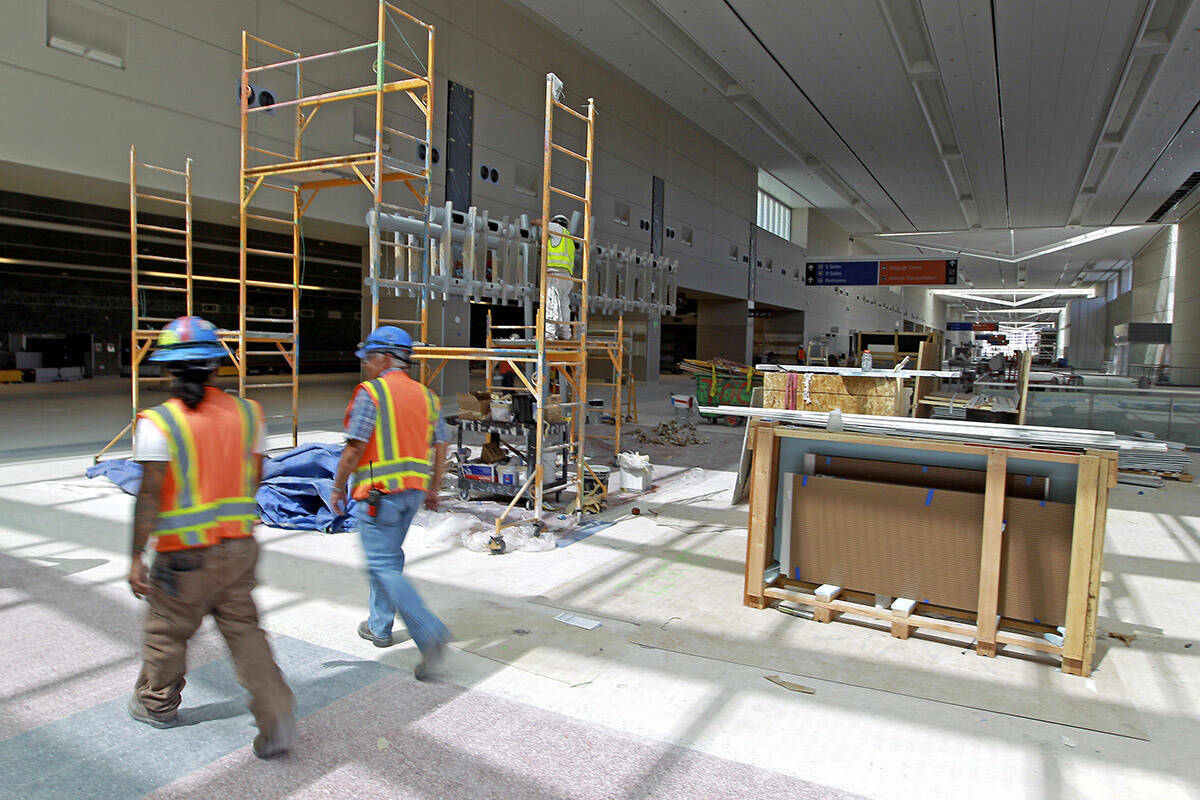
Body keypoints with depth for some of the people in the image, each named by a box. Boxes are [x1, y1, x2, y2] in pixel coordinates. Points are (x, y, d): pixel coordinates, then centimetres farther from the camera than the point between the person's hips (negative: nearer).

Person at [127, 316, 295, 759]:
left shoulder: (158, 423, -14)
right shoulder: (245, 412, -1)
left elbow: (150, 495, -15)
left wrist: (137, 557, -9)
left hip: (185, 554, -3)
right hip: (239, 545, 4)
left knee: (166, 630, 19)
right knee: (243, 628, 10)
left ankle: (158, 703, 41)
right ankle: (276, 715, 2)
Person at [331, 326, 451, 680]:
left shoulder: (370, 392, -10)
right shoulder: (426, 395, 10)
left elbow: (356, 446, -14)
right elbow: (441, 446, 11)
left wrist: (338, 487, -1)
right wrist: (433, 489, 20)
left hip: (378, 491, -7)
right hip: (413, 489, 8)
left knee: (383, 566, -5)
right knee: (389, 557, 21)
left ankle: (430, 633, -15)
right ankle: (379, 626, 31)